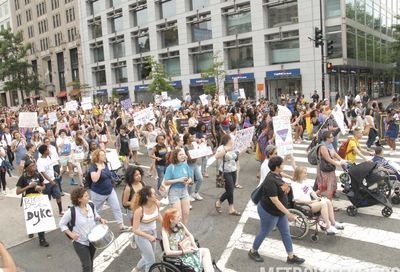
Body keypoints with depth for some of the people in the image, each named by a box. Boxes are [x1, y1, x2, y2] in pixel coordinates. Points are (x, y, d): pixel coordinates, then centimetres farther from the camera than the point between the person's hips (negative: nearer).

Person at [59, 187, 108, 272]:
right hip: (80, 243, -5)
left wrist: (101, 219, -9)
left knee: (91, 262, 23)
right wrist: (71, 234, -21)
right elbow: (62, 224, -11)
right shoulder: (72, 211, -23)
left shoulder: (91, 206, -8)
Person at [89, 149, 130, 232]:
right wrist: (99, 169, -37)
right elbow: (94, 179, -36)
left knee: (117, 207, 2)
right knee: (95, 210, 13)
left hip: (110, 191, 6)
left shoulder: (105, 164, 1)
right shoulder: (93, 167, -20)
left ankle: (121, 225, 8)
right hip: (98, 193, -6)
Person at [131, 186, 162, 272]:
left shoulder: (156, 203, -15)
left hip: (153, 232, 6)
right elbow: (135, 230, -25)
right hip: (142, 235, -6)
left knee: (148, 257, 24)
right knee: (151, 260, 5)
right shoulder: (139, 210, -32)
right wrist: (148, 236, -31)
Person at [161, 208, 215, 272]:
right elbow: (167, 252, -22)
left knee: (205, 251, -16)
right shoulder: (165, 231, -18)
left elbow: (190, 235, 13)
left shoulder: (180, 225, 0)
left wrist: (194, 246, -5)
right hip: (178, 256, -7)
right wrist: (184, 252, -21)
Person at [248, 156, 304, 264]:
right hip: (269, 212, -9)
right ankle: (253, 252, 35)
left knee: (286, 233, 16)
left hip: (280, 211, 9)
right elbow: (274, 200, -33)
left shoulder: (277, 175, -3)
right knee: (264, 233, 12)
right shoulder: (270, 181, -32)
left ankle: (291, 257, 30)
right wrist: (288, 214, -31)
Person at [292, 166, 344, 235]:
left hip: (310, 202, 9)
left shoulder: (305, 183, 15)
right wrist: (311, 201, -22)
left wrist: (317, 198, 2)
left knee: (328, 201, -5)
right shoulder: (295, 185, -13)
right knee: (323, 204, -25)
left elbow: (311, 192, 23)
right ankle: (328, 228, -24)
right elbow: (297, 199, -22)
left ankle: (333, 223, 2)